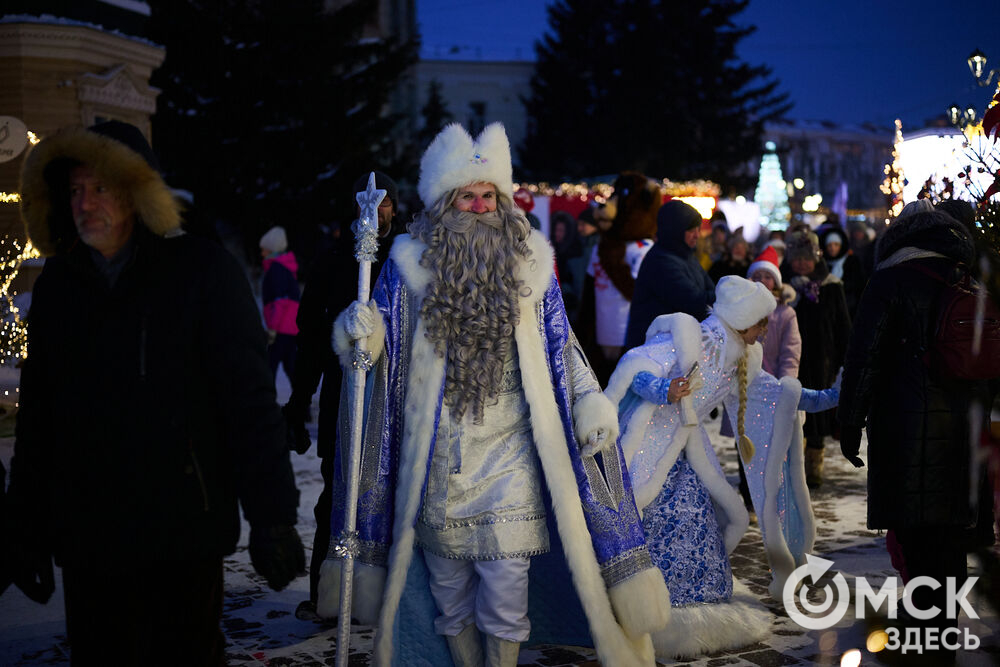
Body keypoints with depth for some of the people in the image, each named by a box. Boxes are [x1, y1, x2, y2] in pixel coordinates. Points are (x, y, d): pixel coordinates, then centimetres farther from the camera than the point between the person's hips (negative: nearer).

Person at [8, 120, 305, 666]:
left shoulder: (204, 272, -5)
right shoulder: (57, 285, 8)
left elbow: (250, 401, -9)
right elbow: (35, 418, 12)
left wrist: (272, 517, -14)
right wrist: (25, 529, 11)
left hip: (185, 539, -4)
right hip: (86, 544, 4)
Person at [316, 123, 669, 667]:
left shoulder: (530, 266, 5)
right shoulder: (409, 267, 2)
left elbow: (560, 349, 13)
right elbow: (382, 353, 6)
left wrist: (590, 404, 0)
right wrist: (359, 332, -16)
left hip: (508, 462, 0)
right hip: (432, 465, 1)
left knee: (505, 600, -3)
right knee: (449, 596, 11)